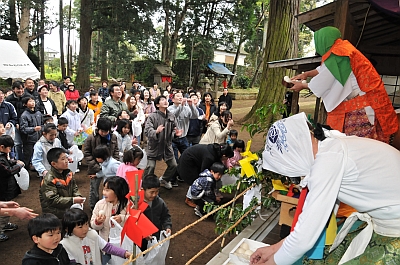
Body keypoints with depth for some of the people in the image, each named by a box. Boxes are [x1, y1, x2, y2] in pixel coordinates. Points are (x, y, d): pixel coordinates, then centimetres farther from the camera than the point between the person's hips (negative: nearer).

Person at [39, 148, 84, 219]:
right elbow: (53, 200, -20)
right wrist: (72, 200, -24)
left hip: (69, 207, 6)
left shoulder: (67, 173, 6)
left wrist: (78, 197, -7)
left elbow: (74, 188, 14)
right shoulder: (48, 180, -15)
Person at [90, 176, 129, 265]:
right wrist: (98, 222, -21)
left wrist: (123, 219, -28)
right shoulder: (100, 204, -6)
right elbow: (93, 225, 0)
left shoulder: (128, 204, -14)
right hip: (106, 244, 2)